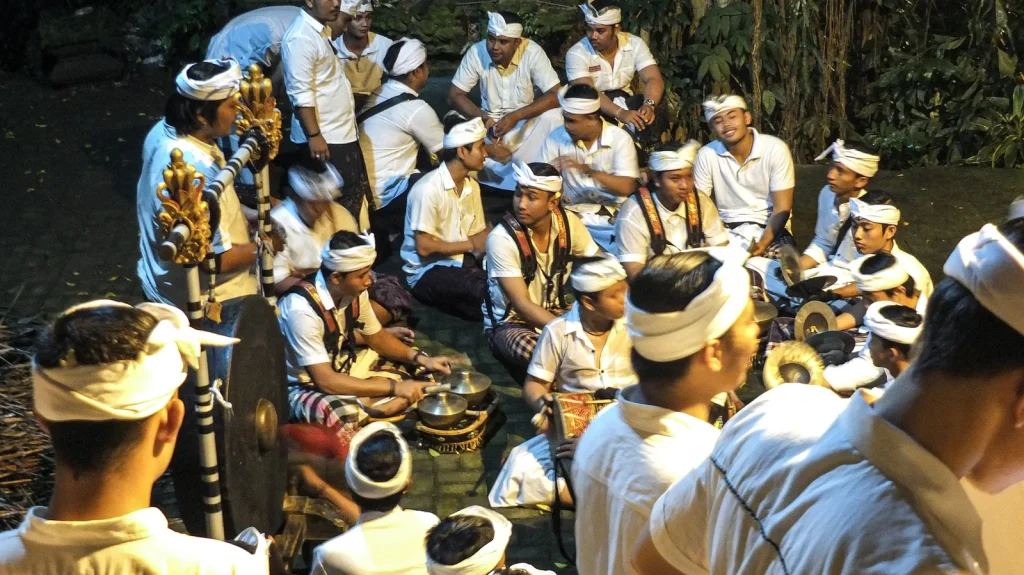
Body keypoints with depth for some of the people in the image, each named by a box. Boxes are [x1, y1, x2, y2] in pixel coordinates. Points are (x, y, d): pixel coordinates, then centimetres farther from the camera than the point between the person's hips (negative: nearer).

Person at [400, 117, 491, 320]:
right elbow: (424, 247, -18)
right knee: (490, 291, -31)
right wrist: (471, 244, -14)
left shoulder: (472, 185, 9)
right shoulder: (429, 189, -17)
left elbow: (479, 234, 8)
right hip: (428, 272, -7)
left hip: (462, 263, 7)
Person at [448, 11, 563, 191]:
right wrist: (483, 118, -29)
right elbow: (454, 96, -12)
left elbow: (556, 95, -24)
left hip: (526, 123, -1)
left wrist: (515, 116, -34)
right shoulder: (476, 52, -16)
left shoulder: (532, 52, -20)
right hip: (489, 122, 1)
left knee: (552, 117, -31)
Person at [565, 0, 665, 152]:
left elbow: (654, 79, -18)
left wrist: (649, 105, -42)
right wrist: (620, 113, -47)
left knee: (657, 105, -26)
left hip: (625, 103, 3)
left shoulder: (635, 44, -8)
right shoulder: (576, 53, -18)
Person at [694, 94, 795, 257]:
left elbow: (782, 208, -10)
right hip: (728, 230, 1)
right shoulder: (706, 155, -5)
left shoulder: (776, 149, -10)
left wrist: (762, 244, -26)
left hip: (771, 229, -1)